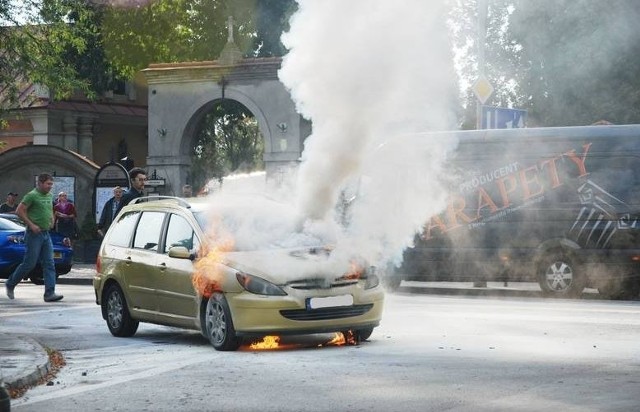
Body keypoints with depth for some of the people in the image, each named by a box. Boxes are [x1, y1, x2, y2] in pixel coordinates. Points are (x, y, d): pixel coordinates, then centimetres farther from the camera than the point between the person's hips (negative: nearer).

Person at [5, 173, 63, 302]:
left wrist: (52, 221, 11)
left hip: (46, 234, 7)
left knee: (49, 264, -2)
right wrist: (31, 225, -17)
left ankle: (50, 293, -5)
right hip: (34, 234, -7)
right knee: (29, 263, -3)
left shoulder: (49, 196, 13)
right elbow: (19, 211, -13)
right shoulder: (32, 195, -11)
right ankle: (10, 284, 18)